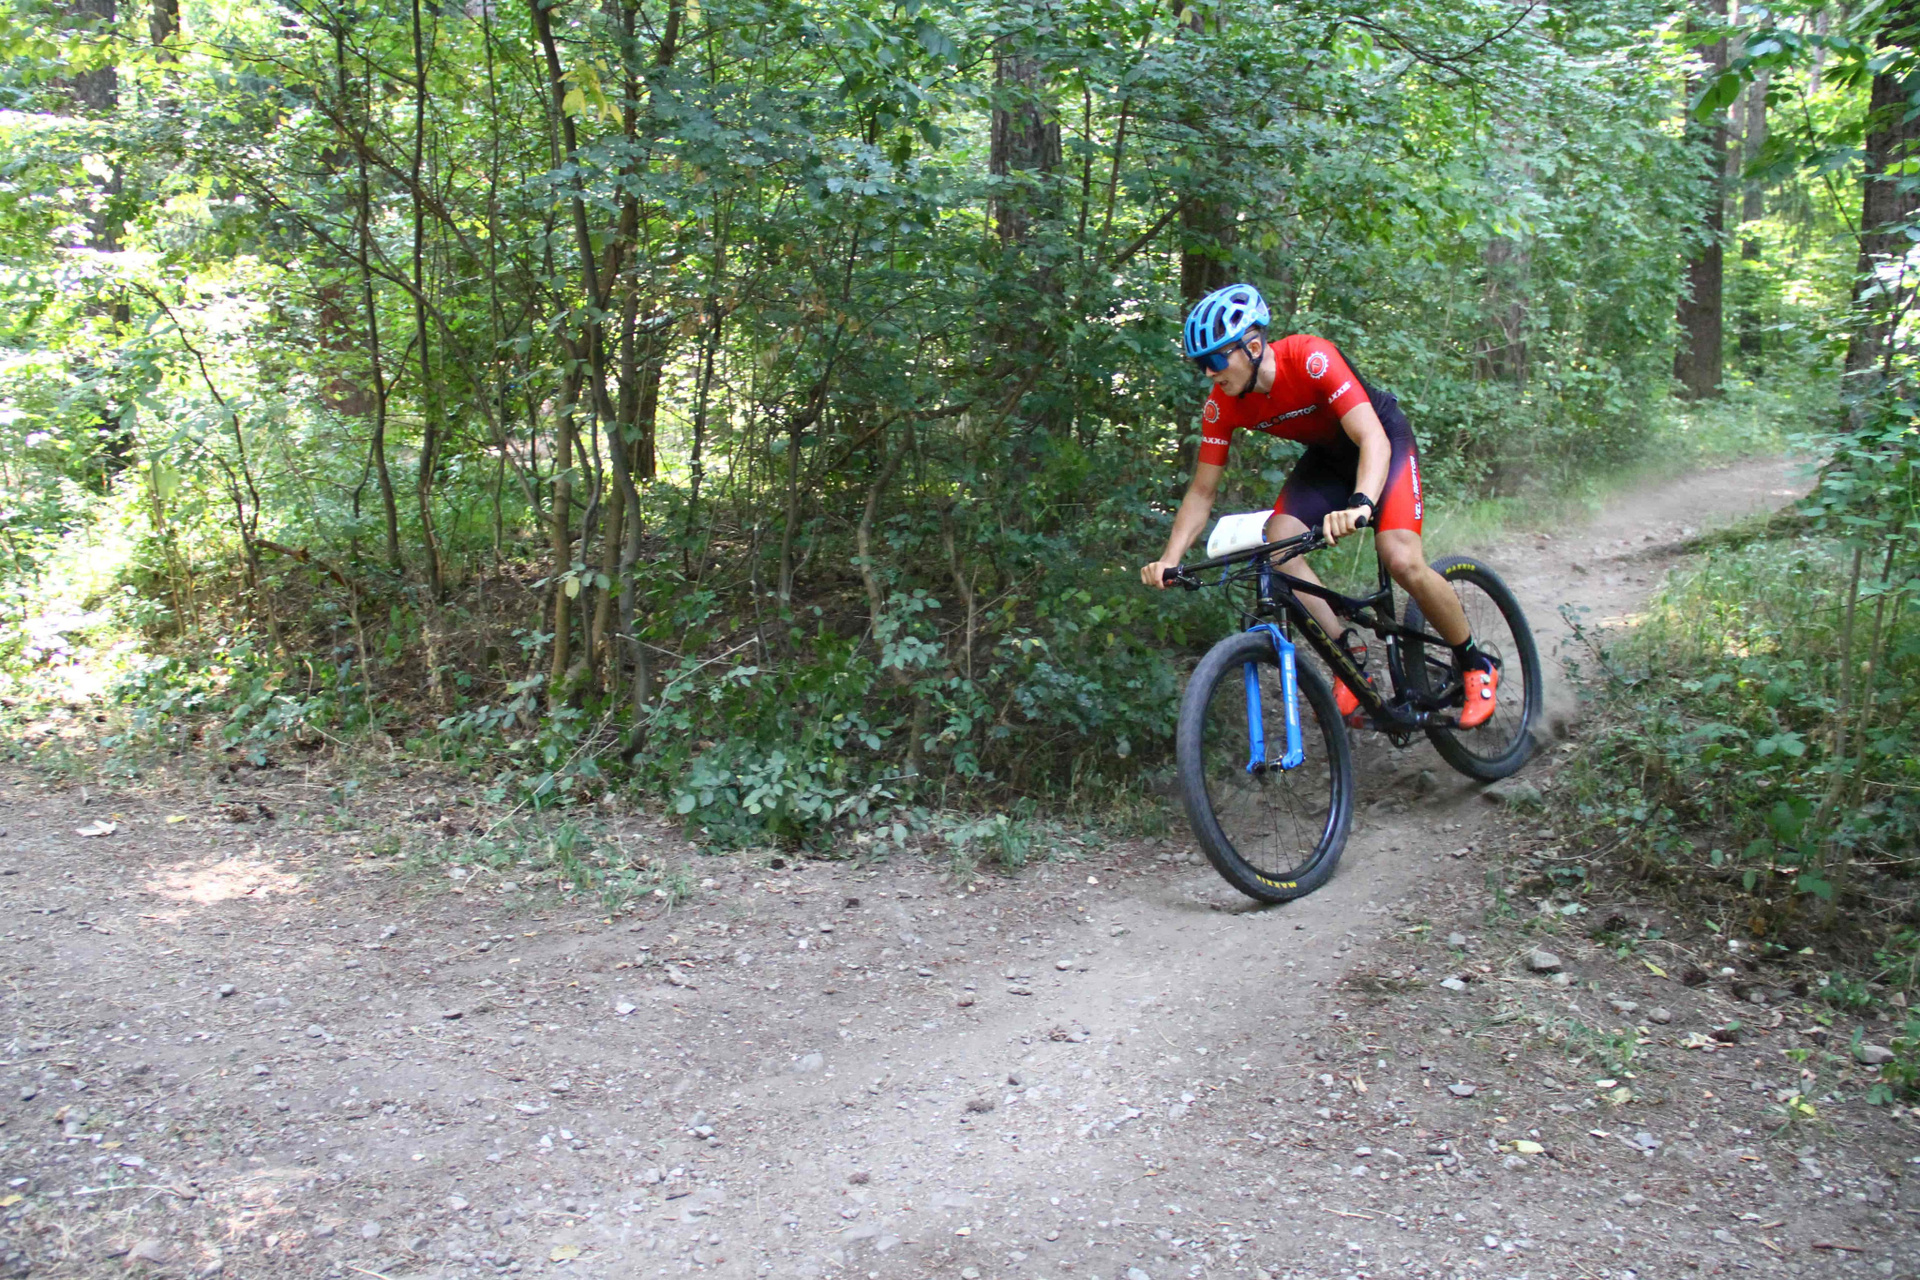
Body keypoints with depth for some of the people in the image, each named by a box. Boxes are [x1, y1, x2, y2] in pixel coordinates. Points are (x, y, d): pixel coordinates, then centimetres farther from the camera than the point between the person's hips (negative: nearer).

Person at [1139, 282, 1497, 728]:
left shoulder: (1310, 359, -34)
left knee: (1402, 561, -24)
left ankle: (1475, 666, 0)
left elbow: (1373, 440, -43)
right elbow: (1202, 492, -13)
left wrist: (1360, 505, -62)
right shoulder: (1222, 405, -18)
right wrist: (1169, 560, -27)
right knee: (1278, 541, -21)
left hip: (1381, 441, -5)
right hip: (1326, 456, 6)